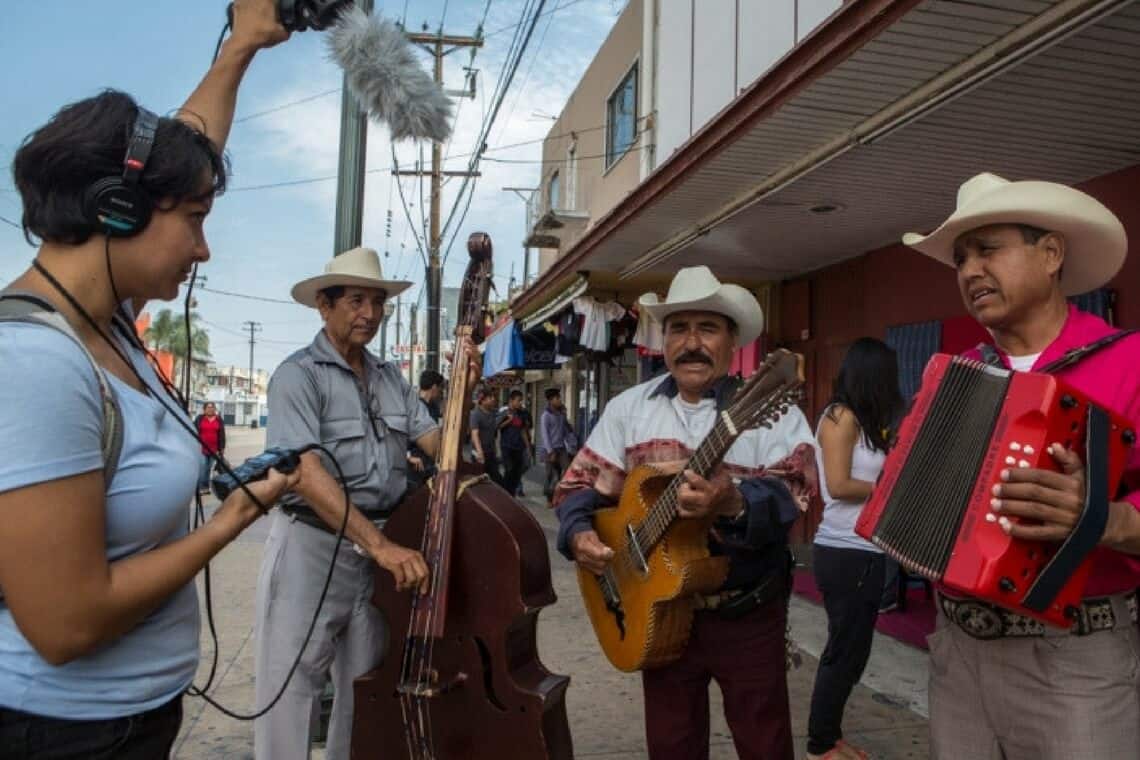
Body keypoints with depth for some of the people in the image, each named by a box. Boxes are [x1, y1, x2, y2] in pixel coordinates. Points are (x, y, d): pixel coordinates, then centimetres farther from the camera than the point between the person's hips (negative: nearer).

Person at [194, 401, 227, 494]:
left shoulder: (219, 420, 8)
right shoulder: (199, 418, 2)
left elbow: (222, 435, 7)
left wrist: (222, 448, 3)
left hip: (213, 449, 3)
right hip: (201, 448, -3)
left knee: (208, 469, 9)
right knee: (201, 468, -10)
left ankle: (206, 487, 15)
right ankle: (200, 488, -8)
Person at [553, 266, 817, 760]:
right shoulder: (628, 408, 2)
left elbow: (791, 491, -22)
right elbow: (581, 484, 4)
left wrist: (734, 503, -42)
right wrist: (579, 534, -16)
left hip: (749, 614, -2)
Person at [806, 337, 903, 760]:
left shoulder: (859, 421, 15)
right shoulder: (842, 417, -12)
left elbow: (864, 473, 6)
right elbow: (838, 485, -18)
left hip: (859, 551, 9)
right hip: (846, 553, -9)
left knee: (850, 648, 16)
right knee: (845, 650, 1)